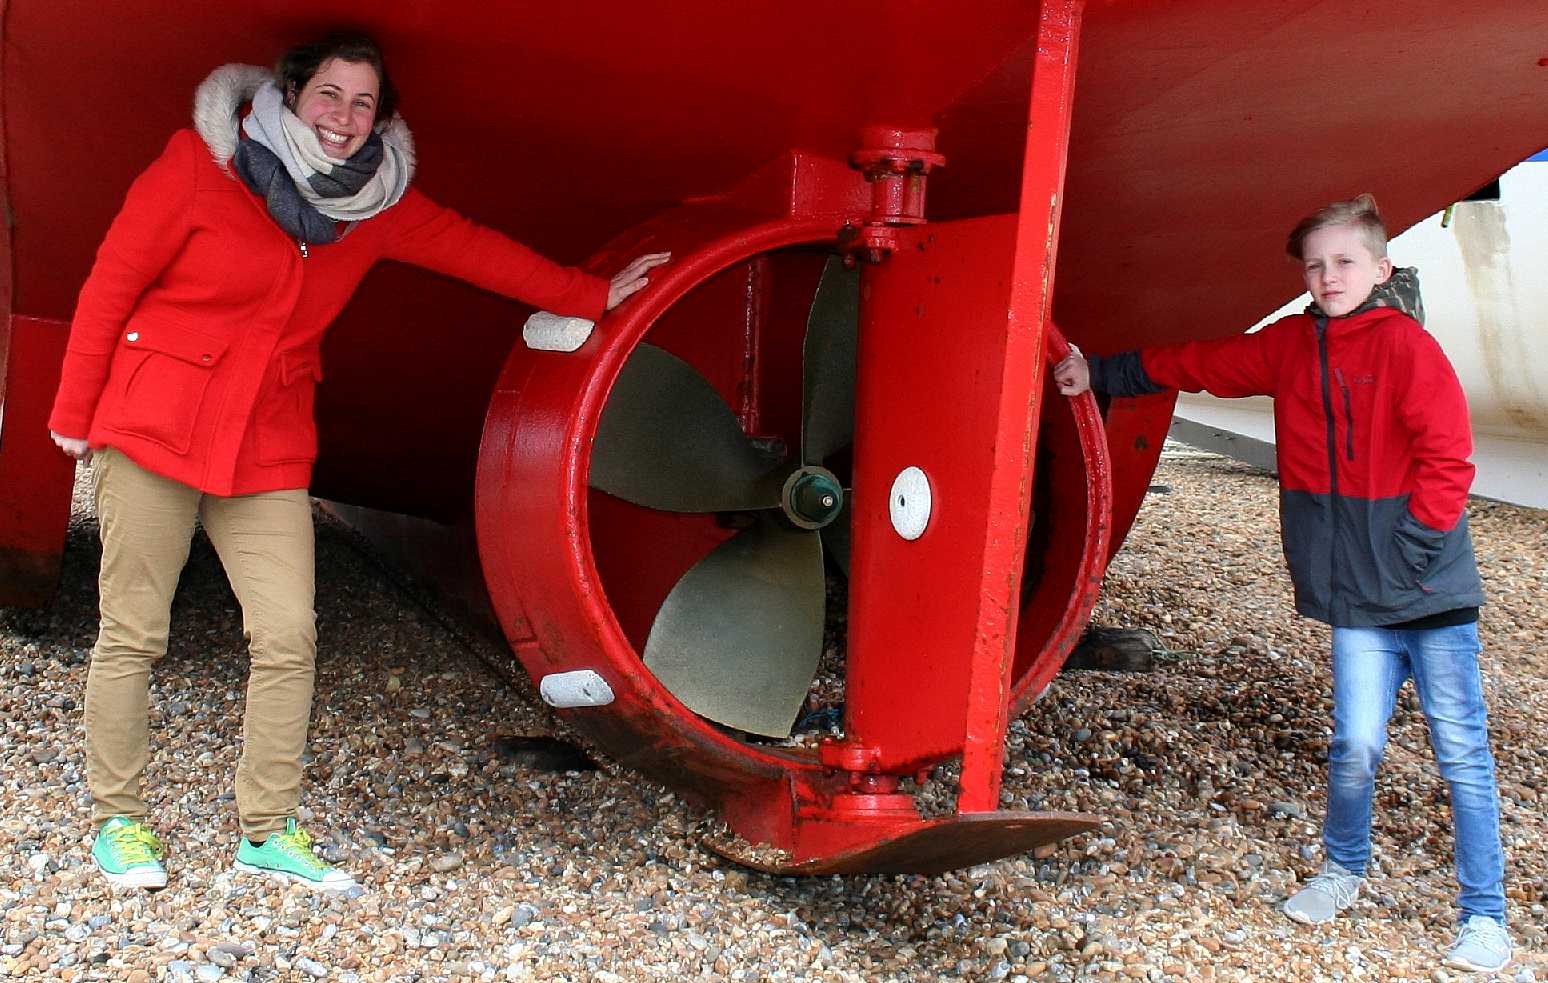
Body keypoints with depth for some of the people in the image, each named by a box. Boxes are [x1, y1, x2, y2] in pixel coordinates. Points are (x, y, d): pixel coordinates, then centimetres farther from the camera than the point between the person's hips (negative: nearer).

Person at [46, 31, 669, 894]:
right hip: (152, 426, -3)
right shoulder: (200, 164, -9)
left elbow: (473, 248, 12)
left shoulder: (375, 202, 3)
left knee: (289, 637, -3)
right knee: (133, 634, 1)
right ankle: (118, 820, 20)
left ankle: (268, 831, 12)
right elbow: (111, 285, -4)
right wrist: (74, 413, 0)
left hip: (269, 449, 4)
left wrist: (592, 296, 14)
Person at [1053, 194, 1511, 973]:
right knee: (1355, 745, 4)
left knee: (1461, 751, 4)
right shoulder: (1291, 345, 8)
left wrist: (1411, 547, -13)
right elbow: (1201, 363, 17)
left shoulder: (1405, 344, -9)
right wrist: (1100, 374, 18)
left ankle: (1484, 915, 17)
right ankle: (1342, 871, 30)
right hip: (1356, 595, 4)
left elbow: (1448, 460, -11)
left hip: (1431, 588, -3)